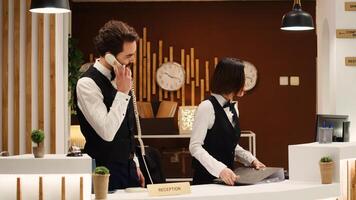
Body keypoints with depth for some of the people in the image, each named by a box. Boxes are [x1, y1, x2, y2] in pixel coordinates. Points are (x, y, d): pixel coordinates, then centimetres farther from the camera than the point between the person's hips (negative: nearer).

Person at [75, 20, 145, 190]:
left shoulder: (118, 78, 7)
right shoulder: (87, 84, -18)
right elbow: (107, 133, -25)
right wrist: (122, 92, -23)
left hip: (128, 168, 8)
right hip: (105, 171, -8)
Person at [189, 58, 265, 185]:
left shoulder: (233, 108, 10)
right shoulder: (207, 107, -14)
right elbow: (195, 147, -18)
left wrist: (251, 160, 6)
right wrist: (219, 169, -29)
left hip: (227, 178, 6)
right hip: (207, 178, -6)